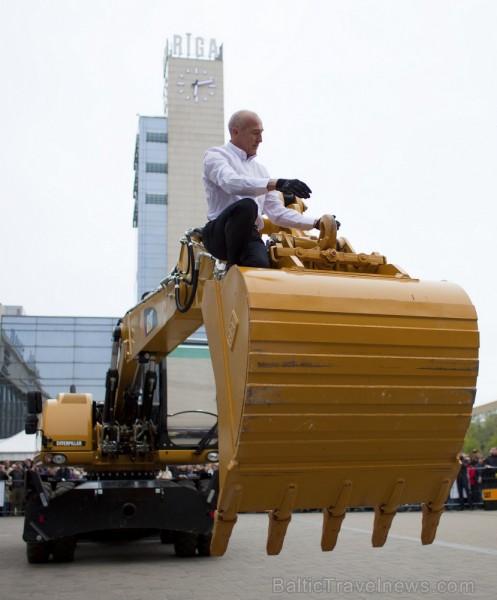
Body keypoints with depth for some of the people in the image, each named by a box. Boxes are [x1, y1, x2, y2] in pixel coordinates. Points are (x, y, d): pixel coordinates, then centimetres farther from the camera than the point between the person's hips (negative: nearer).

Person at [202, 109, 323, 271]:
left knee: (261, 264, -30)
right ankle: (232, 266, -20)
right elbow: (232, 182, -20)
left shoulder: (260, 169, 24)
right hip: (219, 234, -4)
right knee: (247, 205, -34)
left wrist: (315, 223, 10)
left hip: (250, 236, 4)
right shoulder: (215, 155, 4)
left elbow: (277, 212, 22)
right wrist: (277, 184, -30)